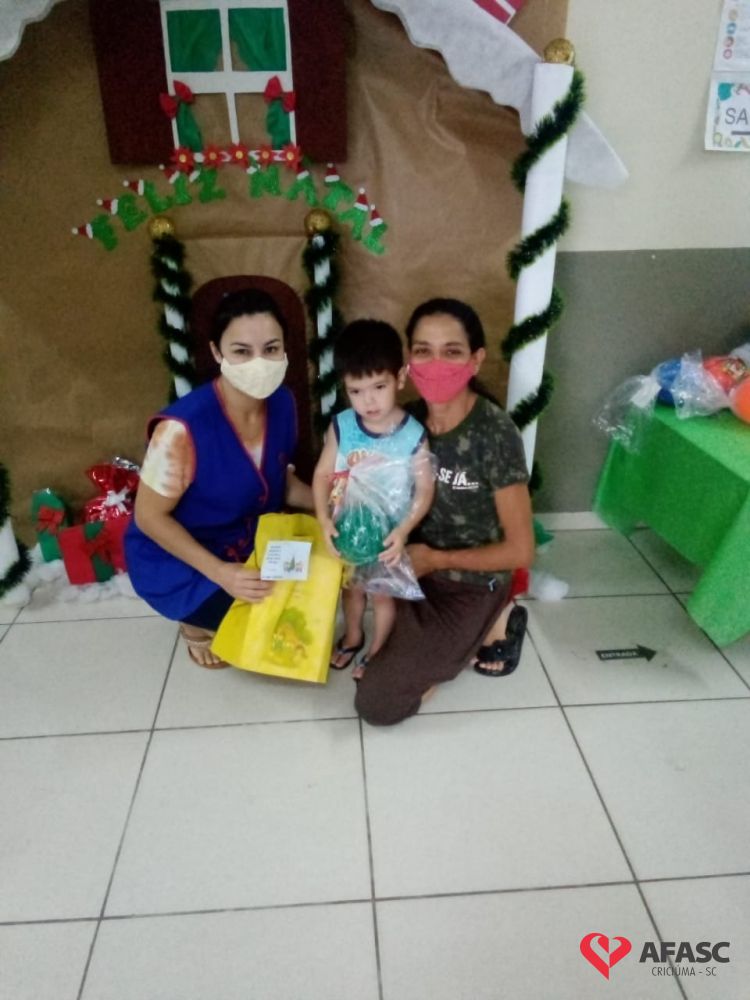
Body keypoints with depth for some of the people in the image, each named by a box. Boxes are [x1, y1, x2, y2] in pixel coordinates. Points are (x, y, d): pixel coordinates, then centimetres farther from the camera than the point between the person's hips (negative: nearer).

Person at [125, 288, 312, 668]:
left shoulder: (281, 402, -12)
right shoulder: (183, 428, -32)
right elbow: (149, 517, -21)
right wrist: (220, 572, -29)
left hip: (251, 539, 6)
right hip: (176, 558, -6)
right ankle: (196, 624, 11)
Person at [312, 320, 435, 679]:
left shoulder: (413, 435, -23)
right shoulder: (341, 426, -16)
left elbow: (425, 490, -16)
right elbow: (322, 475, -8)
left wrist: (403, 530, -27)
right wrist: (324, 519, -21)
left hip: (388, 535, -2)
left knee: (383, 594, 20)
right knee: (351, 587, 26)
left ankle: (377, 650, 46)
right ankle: (352, 637, 54)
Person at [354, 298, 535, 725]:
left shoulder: (495, 432, -25)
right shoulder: (412, 419, -7)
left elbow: (520, 550, -20)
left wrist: (436, 559, -14)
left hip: (471, 588, -6)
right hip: (418, 566, 6)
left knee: (376, 704, -7)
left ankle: (490, 625, 7)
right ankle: (454, 645, 22)